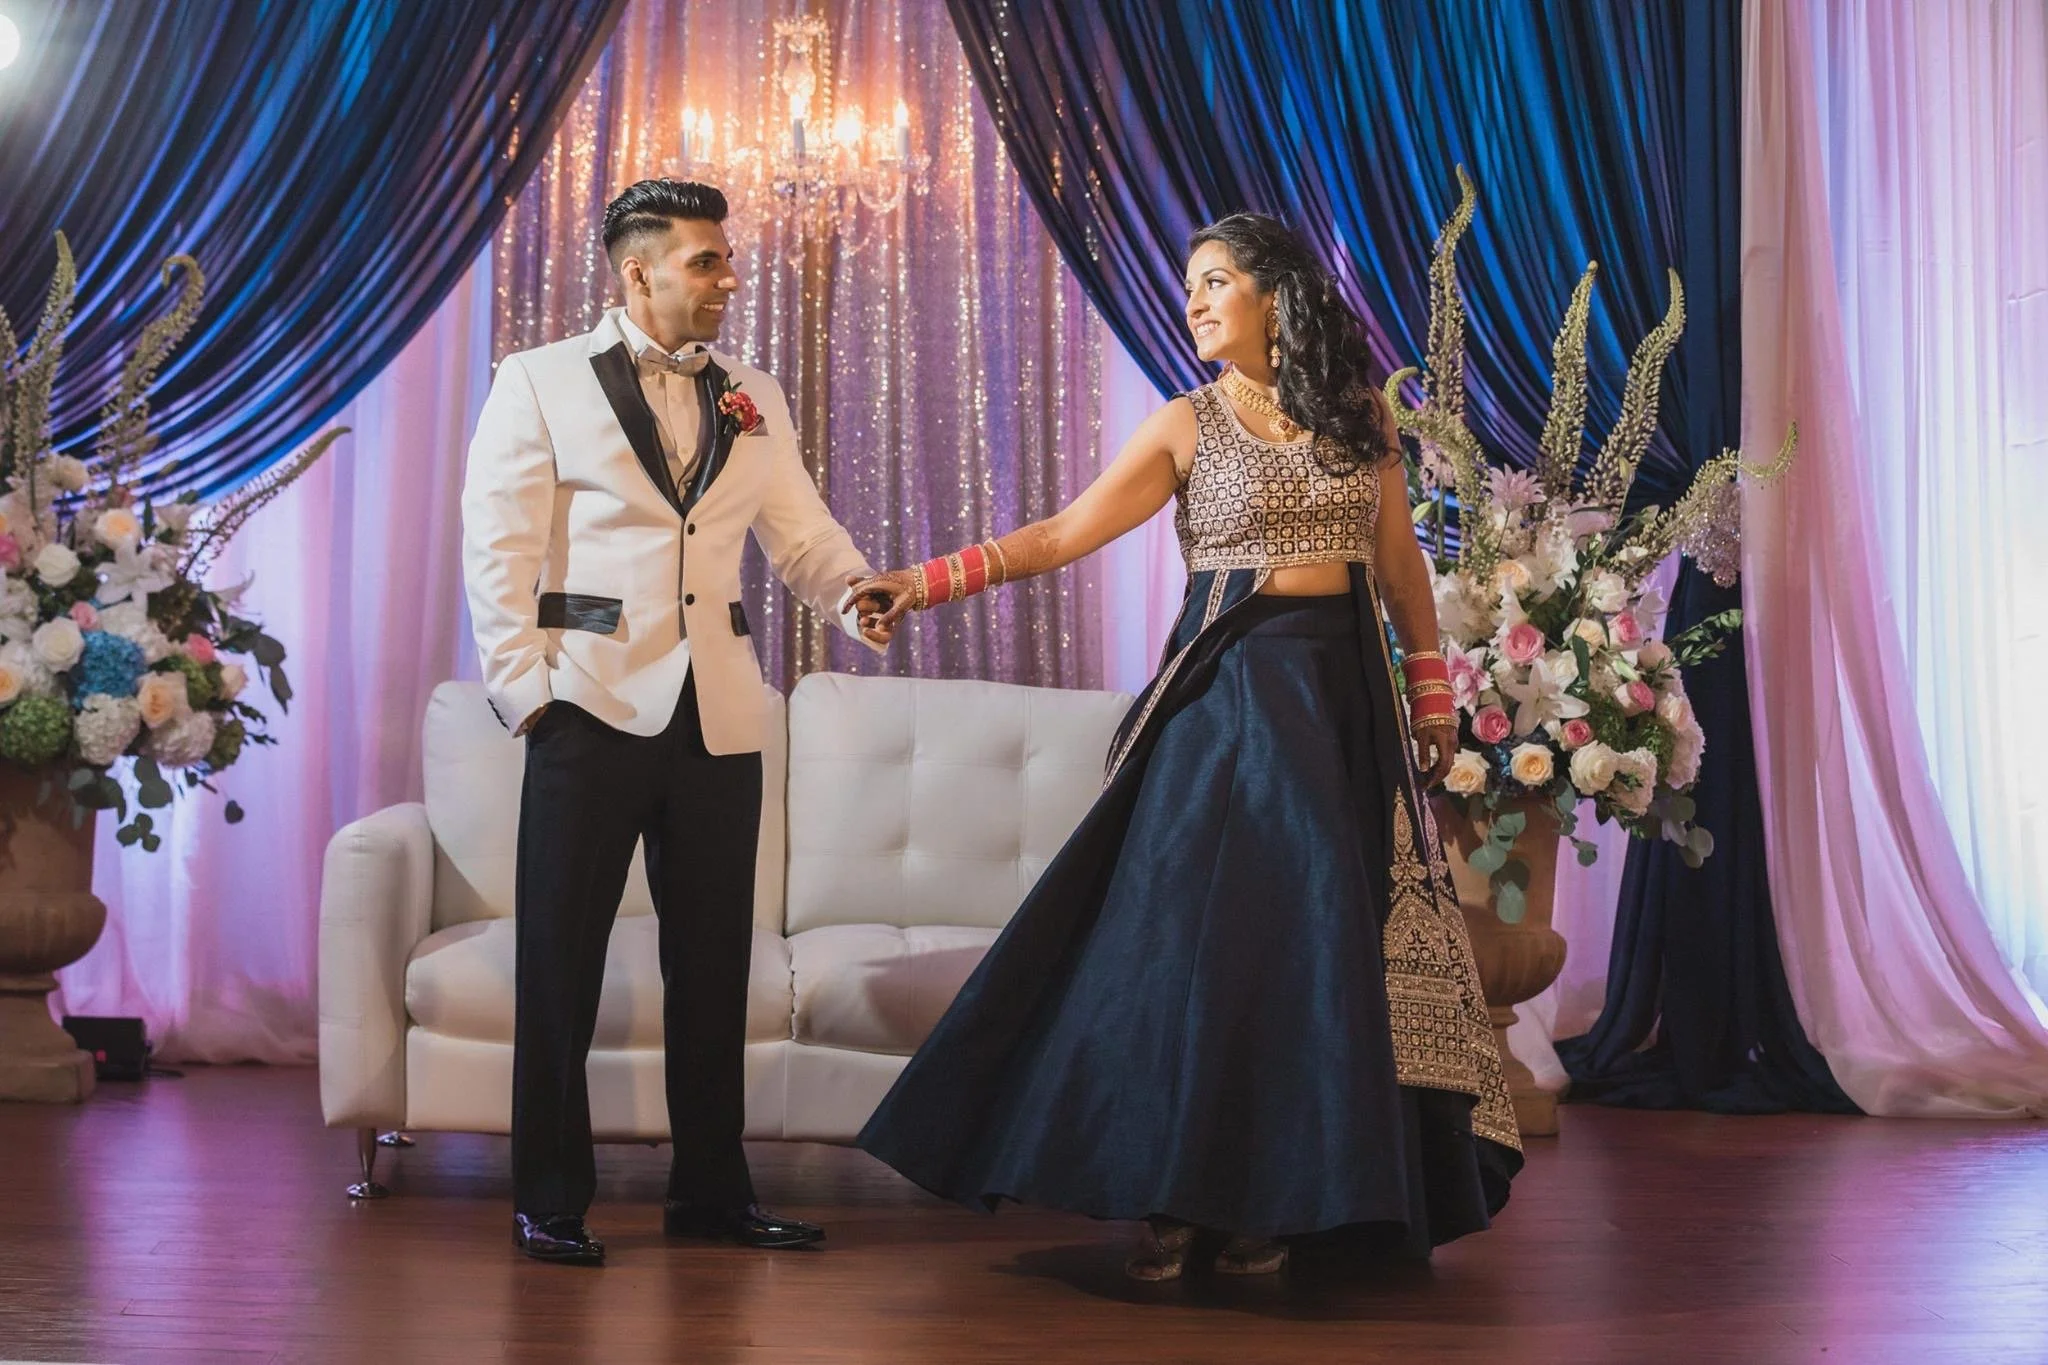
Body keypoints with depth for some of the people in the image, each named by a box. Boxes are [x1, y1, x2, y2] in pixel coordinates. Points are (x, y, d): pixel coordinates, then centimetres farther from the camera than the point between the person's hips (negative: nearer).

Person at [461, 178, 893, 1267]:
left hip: (717, 715, 4)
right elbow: (499, 549, -3)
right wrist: (526, 689, -11)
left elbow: (801, 534, 9)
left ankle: (710, 1190, 21)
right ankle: (549, 1200, 11)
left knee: (713, 960, 10)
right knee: (560, 961, 1)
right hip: (595, 707, -4)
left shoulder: (753, 400, 14)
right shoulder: (540, 383, 2)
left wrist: (858, 595, -12)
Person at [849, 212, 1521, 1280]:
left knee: (1317, 944, 1)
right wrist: (926, 582, -14)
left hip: (1346, 696, 2)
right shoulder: (1186, 427, 2)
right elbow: (1062, 535, -4)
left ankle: (1276, 1199, 9)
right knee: (1197, 932, -6)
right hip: (1229, 691, -2)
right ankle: (1178, 1199, 2)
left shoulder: (1360, 413, 8)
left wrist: (1432, 698, 13)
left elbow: (1400, 563, 14)